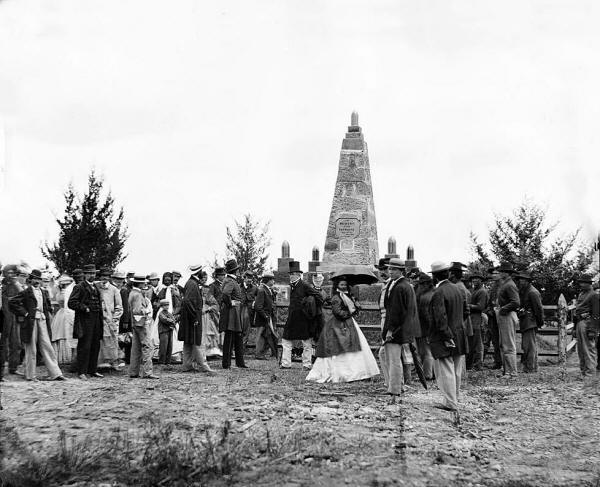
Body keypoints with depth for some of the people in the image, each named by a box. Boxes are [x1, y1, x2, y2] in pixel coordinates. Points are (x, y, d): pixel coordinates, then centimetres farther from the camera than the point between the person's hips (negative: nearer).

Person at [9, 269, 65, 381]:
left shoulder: (42, 292, 15)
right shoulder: (26, 292, -5)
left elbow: (47, 304, 34)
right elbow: (12, 303, -11)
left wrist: (47, 313, 18)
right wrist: (24, 313, -12)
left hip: (42, 321, 6)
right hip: (30, 321, -6)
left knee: (47, 347, 2)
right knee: (31, 349, 1)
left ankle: (55, 373, 2)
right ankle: (30, 375, 11)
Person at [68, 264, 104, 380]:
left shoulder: (95, 288, 19)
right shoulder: (79, 287, -4)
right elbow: (71, 302, -11)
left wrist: (101, 318, 18)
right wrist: (84, 308, -17)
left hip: (96, 320, 7)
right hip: (85, 320, -7)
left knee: (95, 346, 10)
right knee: (84, 347, -6)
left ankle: (93, 370, 18)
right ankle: (82, 372, -1)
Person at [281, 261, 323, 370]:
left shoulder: (304, 286, -12)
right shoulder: (292, 286, 11)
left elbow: (318, 296, -15)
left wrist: (315, 310, -9)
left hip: (303, 319, -8)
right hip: (292, 319, 8)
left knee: (306, 343, 3)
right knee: (286, 341, 8)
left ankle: (307, 365, 11)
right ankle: (286, 364, 13)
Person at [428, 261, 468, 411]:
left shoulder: (438, 293, -17)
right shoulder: (457, 289, 9)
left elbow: (441, 318, -22)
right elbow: (464, 311, 17)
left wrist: (446, 337, -20)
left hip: (443, 339, -8)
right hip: (459, 336, 8)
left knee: (445, 371, -3)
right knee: (456, 370, 16)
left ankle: (451, 403, -2)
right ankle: (455, 398, 26)